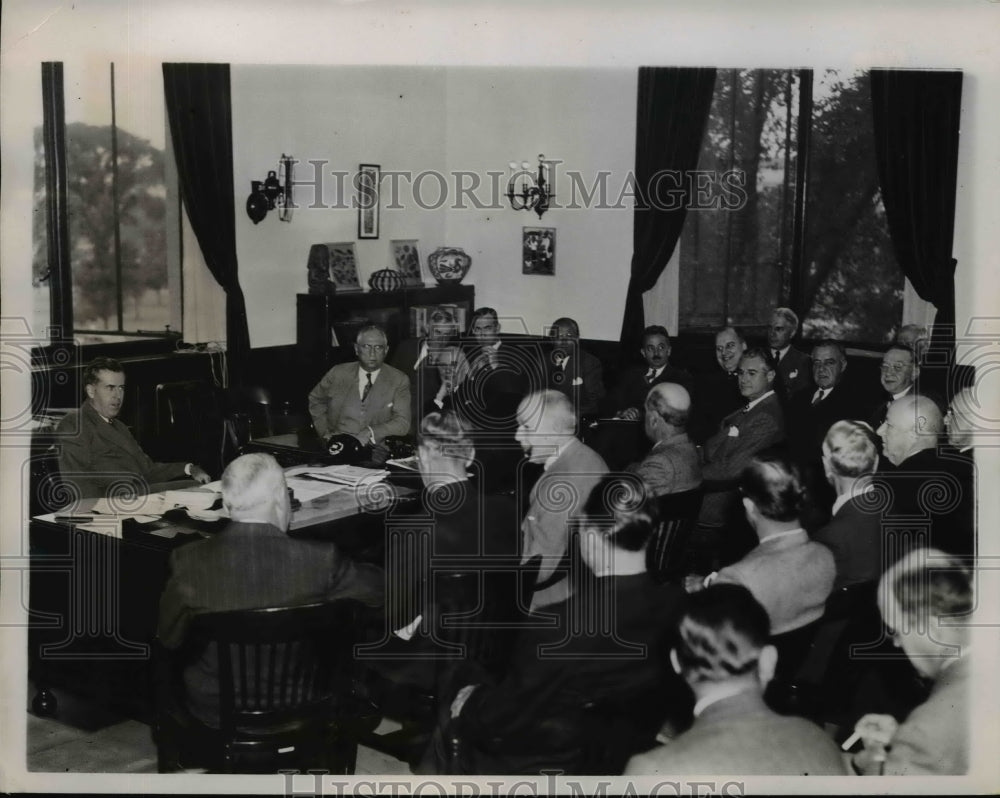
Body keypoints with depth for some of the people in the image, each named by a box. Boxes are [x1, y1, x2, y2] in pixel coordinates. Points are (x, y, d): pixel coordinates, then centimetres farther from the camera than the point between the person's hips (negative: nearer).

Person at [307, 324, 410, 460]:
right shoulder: (338, 373, 9)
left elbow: (402, 423, -5)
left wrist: (370, 433, -19)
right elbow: (315, 399, 26)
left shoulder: (399, 381, 3)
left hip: (374, 449, 0)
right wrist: (324, 431, 12)